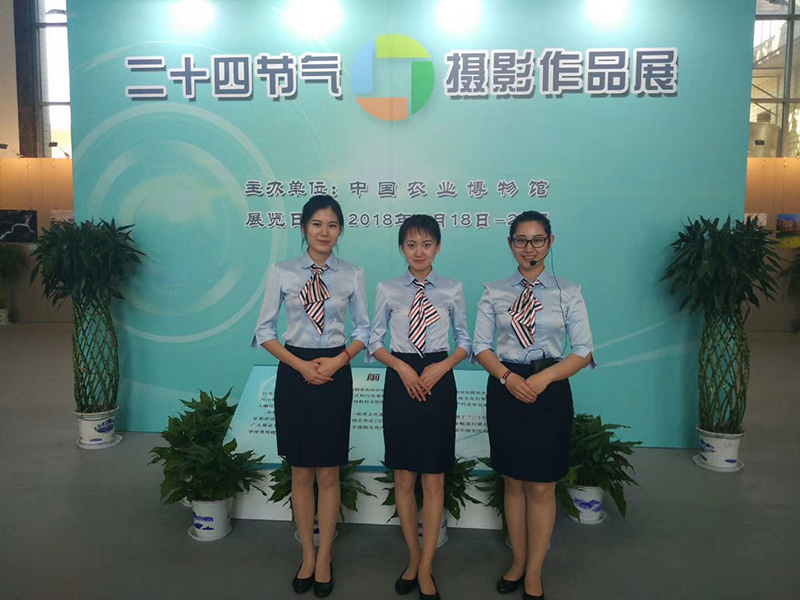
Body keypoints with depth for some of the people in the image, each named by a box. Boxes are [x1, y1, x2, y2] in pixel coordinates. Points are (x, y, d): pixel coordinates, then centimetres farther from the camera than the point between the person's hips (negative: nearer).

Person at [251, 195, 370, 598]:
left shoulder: (352, 275, 0)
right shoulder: (282, 273, -2)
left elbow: (363, 330, 6)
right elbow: (265, 330, -1)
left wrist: (339, 360, -12)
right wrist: (302, 365, -12)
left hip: (335, 373, 0)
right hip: (294, 373, 0)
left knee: (328, 474, 9)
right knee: (300, 473, 12)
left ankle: (324, 558, 28)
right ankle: (307, 556, 31)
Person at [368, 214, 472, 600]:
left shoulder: (452, 290, 2)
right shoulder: (387, 290, 3)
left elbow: (465, 342, 7)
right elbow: (374, 341, 4)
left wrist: (442, 366, -11)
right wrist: (402, 367, -12)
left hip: (439, 382, 0)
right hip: (400, 382, 1)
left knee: (434, 480, 5)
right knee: (403, 479, 10)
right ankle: (414, 558, 29)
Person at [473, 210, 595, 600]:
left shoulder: (567, 293, 1)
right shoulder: (494, 292, 4)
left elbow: (583, 351, -3)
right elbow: (481, 345, 0)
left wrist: (542, 379, -17)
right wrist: (508, 377, -17)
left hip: (550, 392, -1)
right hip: (504, 390, 1)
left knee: (541, 487, 6)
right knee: (513, 482, 13)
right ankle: (517, 563, 31)